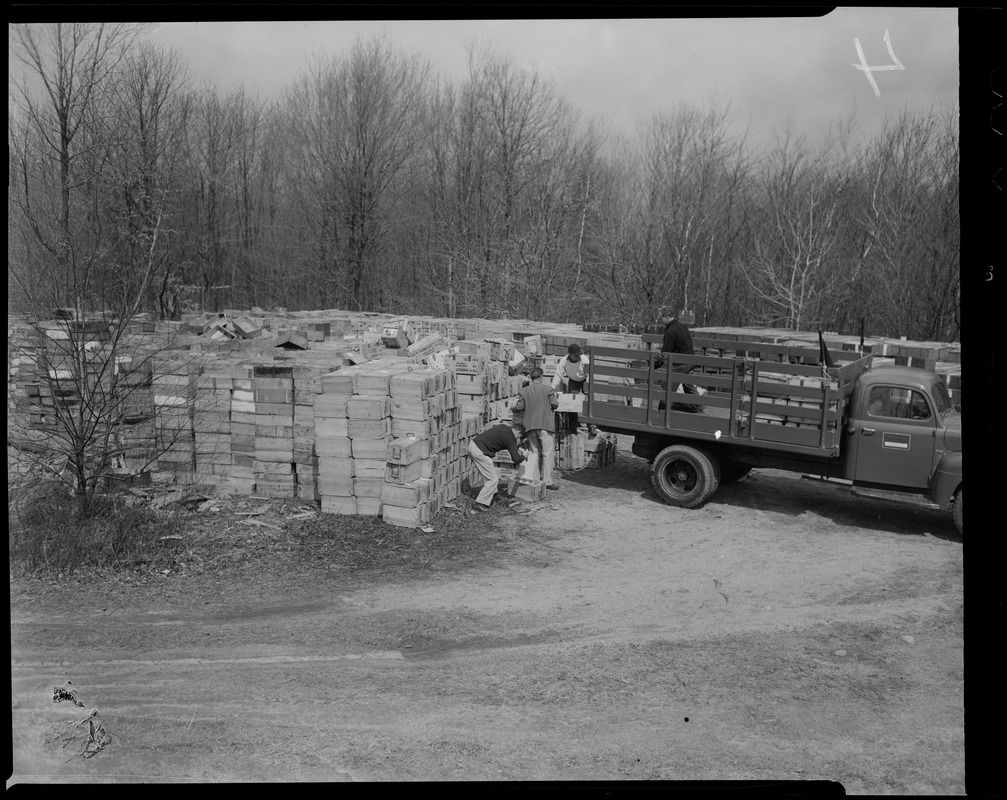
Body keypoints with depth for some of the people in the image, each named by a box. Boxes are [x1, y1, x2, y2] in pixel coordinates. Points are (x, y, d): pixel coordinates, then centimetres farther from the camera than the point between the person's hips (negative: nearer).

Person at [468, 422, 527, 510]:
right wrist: (523, 456, 11)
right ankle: (480, 503, 3)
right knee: (493, 480, -1)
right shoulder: (510, 438, -7)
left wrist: (517, 448, 33)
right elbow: (516, 459, -8)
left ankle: (491, 494, 27)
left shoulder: (503, 427, 17)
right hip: (479, 452, -9)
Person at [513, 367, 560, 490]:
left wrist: (514, 406, 20)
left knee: (534, 452, 14)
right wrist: (556, 399, 15)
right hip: (546, 425, -4)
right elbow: (555, 404, -7)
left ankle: (531, 480, 11)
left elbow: (519, 407, -2)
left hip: (530, 425, 4)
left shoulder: (524, 391, 3)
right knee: (548, 453, 3)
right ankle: (547, 481, 5)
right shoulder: (548, 388, -4)